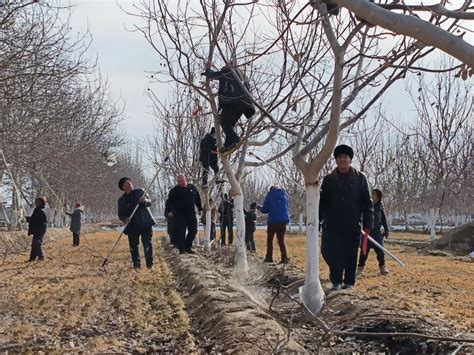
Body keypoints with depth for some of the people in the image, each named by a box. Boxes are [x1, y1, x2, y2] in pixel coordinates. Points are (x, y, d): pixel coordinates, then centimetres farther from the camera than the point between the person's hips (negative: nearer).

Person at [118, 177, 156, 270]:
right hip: (132, 226, 2)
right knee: (133, 246, 3)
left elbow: (149, 202, -3)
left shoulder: (140, 192, 6)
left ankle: (150, 264, 3)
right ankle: (136, 264, 15)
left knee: (147, 244, -4)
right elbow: (120, 214, 9)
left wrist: (145, 201, -27)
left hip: (145, 223, -2)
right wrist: (125, 219, -14)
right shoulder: (121, 200, 10)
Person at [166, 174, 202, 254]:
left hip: (191, 213, 4)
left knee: (193, 230, 5)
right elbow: (170, 201, -7)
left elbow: (197, 199, 19)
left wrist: (200, 208, 20)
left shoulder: (192, 188, 9)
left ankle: (187, 247, 19)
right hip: (179, 215, -4)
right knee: (180, 232, -5)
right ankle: (181, 249, 1)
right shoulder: (174, 190, -2)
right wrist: (170, 211, -18)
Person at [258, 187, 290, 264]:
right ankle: (284, 258, -7)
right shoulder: (284, 195, 11)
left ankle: (269, 257, 9)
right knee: (281, 240, 6)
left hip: (273, 221, -3)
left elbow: (265, 210, 0)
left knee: (269, 240, 12)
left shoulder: (270, 196, -1)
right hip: (283, 220, 3)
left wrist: (259, 207, 20)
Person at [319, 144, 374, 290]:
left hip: (353, 226, -1)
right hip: (332, 226, 1)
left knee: (350, 256, 5)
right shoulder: (328, 179, 6)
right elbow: (322, 202, 8)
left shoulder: (360, 178, 3)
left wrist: (368, 223, -4)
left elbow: (367, 203, 3)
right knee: (328, 251, -8)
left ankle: (349, 282, 21)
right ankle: (336, 280, 11)